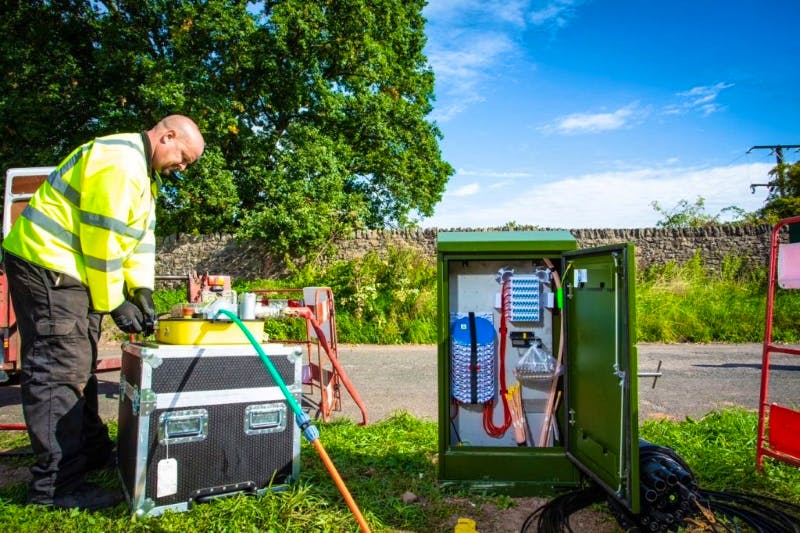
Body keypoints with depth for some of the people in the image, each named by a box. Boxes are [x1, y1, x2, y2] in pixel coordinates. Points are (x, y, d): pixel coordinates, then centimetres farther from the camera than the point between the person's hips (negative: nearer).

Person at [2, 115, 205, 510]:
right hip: (47, 265, -11)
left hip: (70, 269, 11)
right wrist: (113, 303, -15)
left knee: (79, 366, 16)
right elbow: (104, 240, -22)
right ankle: (56, 484, -2)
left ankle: (93, 452, 28)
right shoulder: (120, 163, -19)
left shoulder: (144, 172, 15)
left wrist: (141, 290, 2)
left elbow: (141, 235, 12)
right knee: (59, 371, -9)